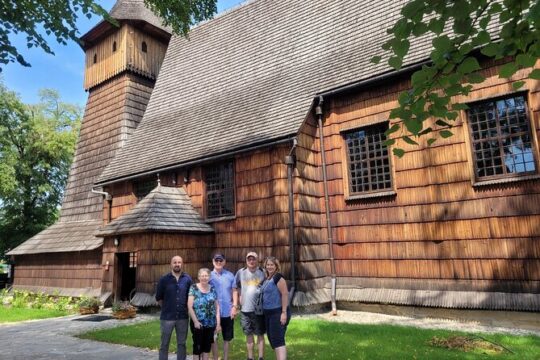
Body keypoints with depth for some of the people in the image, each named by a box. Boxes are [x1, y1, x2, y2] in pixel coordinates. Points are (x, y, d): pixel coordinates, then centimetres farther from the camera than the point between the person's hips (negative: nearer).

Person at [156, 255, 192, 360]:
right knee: (164, 344, 9)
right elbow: (158, 298, 4)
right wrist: (167, 308, 8)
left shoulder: (187, 279, -1)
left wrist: (185, 308, 6)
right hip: (167, 317, -1)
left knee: (182, 343, 12)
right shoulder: (164, 279, -5)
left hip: (183, 317, 2)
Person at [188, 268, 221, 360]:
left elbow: (217, 307, 7)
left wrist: (218, 323, 2)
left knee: (207, 346, 11)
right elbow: (190, 307, -9)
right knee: (198, 346, 3)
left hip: (211, 324, 4)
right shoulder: (193, 288, -5)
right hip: (198, 323, -3)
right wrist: (195, 321, -14)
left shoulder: (212, 289, 6)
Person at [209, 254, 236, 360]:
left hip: (227, 312, 1)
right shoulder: (209, 276, -2)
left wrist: (234, 307, -5)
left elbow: (234, 292, 3)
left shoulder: (230, 275, -1)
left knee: (227, 338, 12)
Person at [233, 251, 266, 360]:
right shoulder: (240, 272, 2)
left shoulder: (263, 272, -4)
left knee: (260, 334, 6)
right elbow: (235, 289, 8)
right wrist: (235, 305, 2)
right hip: (245, 309, 2)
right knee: (248, 334, 13)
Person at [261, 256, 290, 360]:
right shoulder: (266, 279, 13)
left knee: (278, 340, -11)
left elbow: (285, 294, -19)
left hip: (278, 313, -9)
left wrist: (284, 312, -23)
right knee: (272, 339, 15)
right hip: (268, 313, 9)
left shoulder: (278, 277, -13)